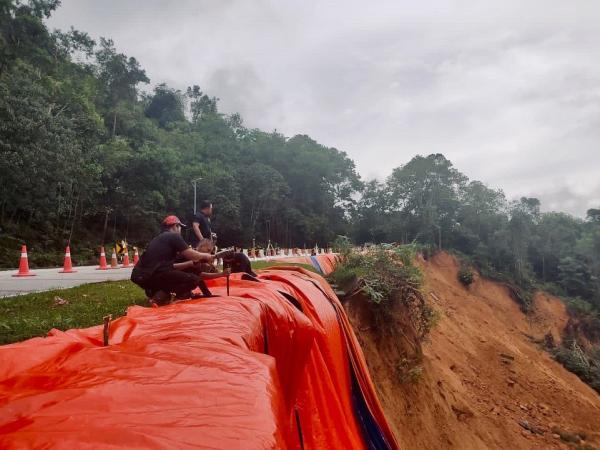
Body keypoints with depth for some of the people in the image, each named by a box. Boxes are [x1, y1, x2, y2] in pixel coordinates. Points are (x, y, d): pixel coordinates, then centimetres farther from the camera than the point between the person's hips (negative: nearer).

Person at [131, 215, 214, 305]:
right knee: (195, 280, -2)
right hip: (154, 276, -9)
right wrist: (205, 255, 17)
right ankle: (161, 295, -11)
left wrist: (193, 262, 35)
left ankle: (153, 292, 12)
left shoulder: (157, 238, 27)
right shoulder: (174, 236, 1)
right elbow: (191, 254, -3)